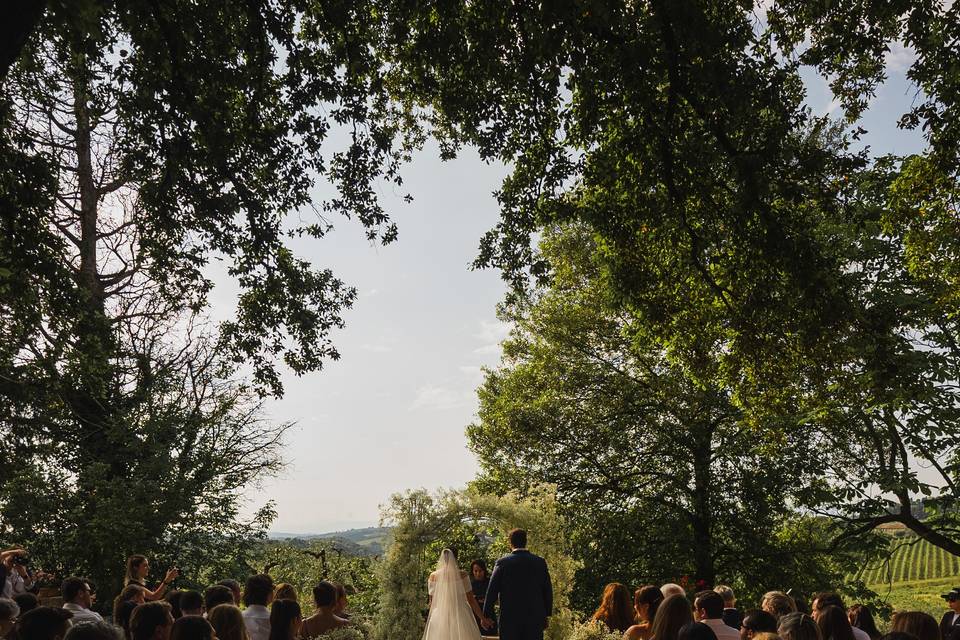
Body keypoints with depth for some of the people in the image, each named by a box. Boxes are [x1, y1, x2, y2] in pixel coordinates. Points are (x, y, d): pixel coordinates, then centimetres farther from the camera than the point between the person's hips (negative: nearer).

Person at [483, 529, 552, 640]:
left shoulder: (502, 563, -5)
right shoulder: (540, 562, 1)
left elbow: (492, 591, -5)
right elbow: (547, 590, 4)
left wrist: (486, 615, 3)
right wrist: (547, 614, 14)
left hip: (509, 619, -2)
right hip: (535, 618, 2)